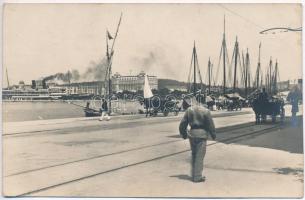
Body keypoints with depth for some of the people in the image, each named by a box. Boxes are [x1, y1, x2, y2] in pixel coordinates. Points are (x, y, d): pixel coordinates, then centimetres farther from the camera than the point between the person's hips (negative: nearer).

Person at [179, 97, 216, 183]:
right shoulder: (205, 111, -4)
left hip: (192, 134, 3)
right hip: (202, 134, -3)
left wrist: (184, 134, 18)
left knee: (194, 155, 16)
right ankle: (197, 177, 3)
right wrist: (213, 135, 12)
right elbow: (210, 124, 0)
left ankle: (194, 175, 23)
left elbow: (182, 124, 4)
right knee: (200, 156, 1)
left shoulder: (188, 110, 2)